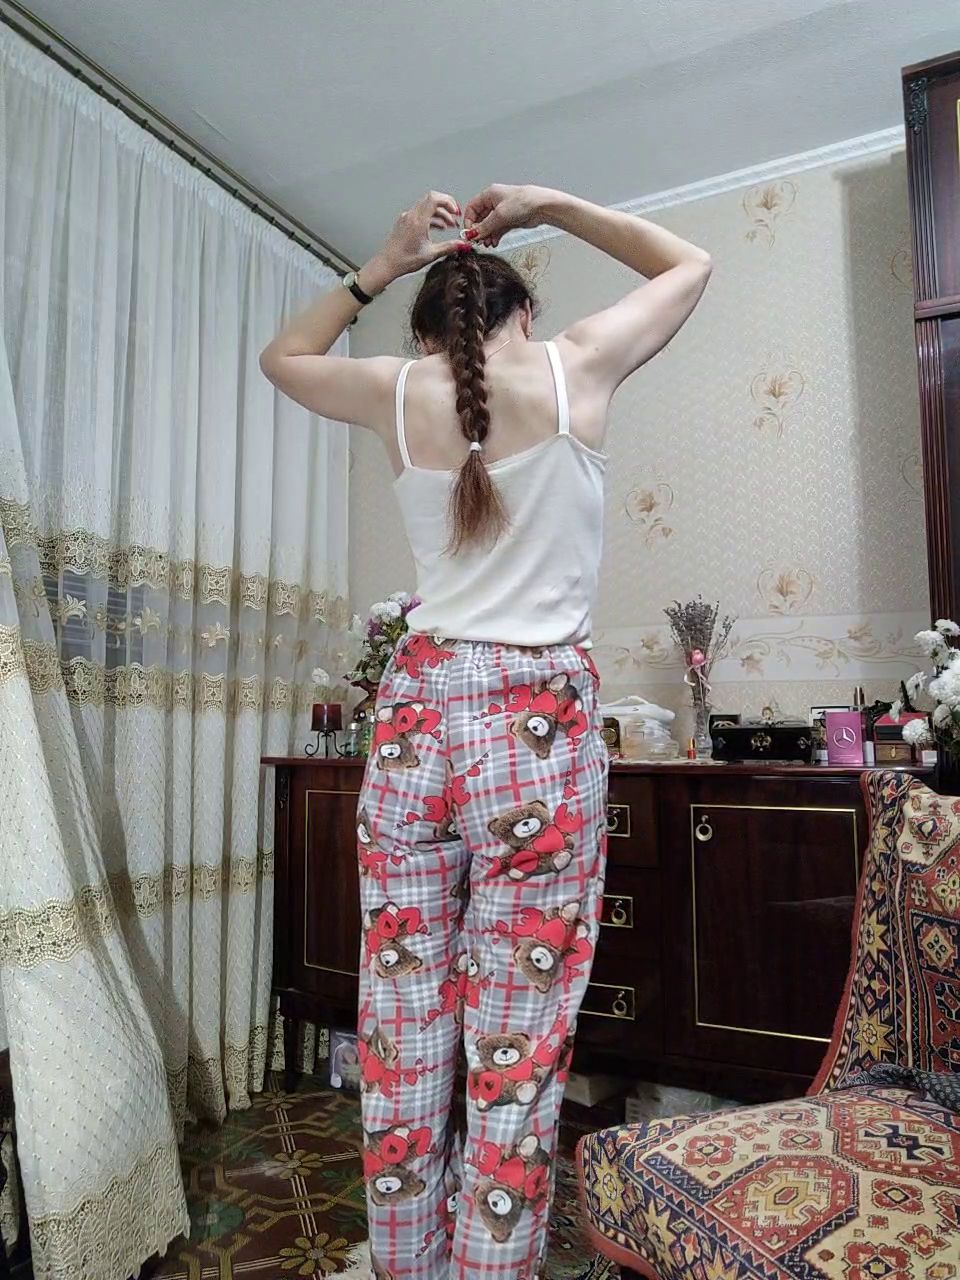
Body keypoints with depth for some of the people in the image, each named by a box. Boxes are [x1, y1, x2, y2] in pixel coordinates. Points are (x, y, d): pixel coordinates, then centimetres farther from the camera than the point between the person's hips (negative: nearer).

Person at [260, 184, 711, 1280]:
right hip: (539, 730, -2)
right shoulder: (576, 367, 3)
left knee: (402, 1043, 14)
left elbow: (282, 355, 29)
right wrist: (550, 206, 24)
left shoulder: (398, 390, 7)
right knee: (516, 1057, 6)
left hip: (415, 718, 3)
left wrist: (386, 263, 26)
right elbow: (689, 264, 22)